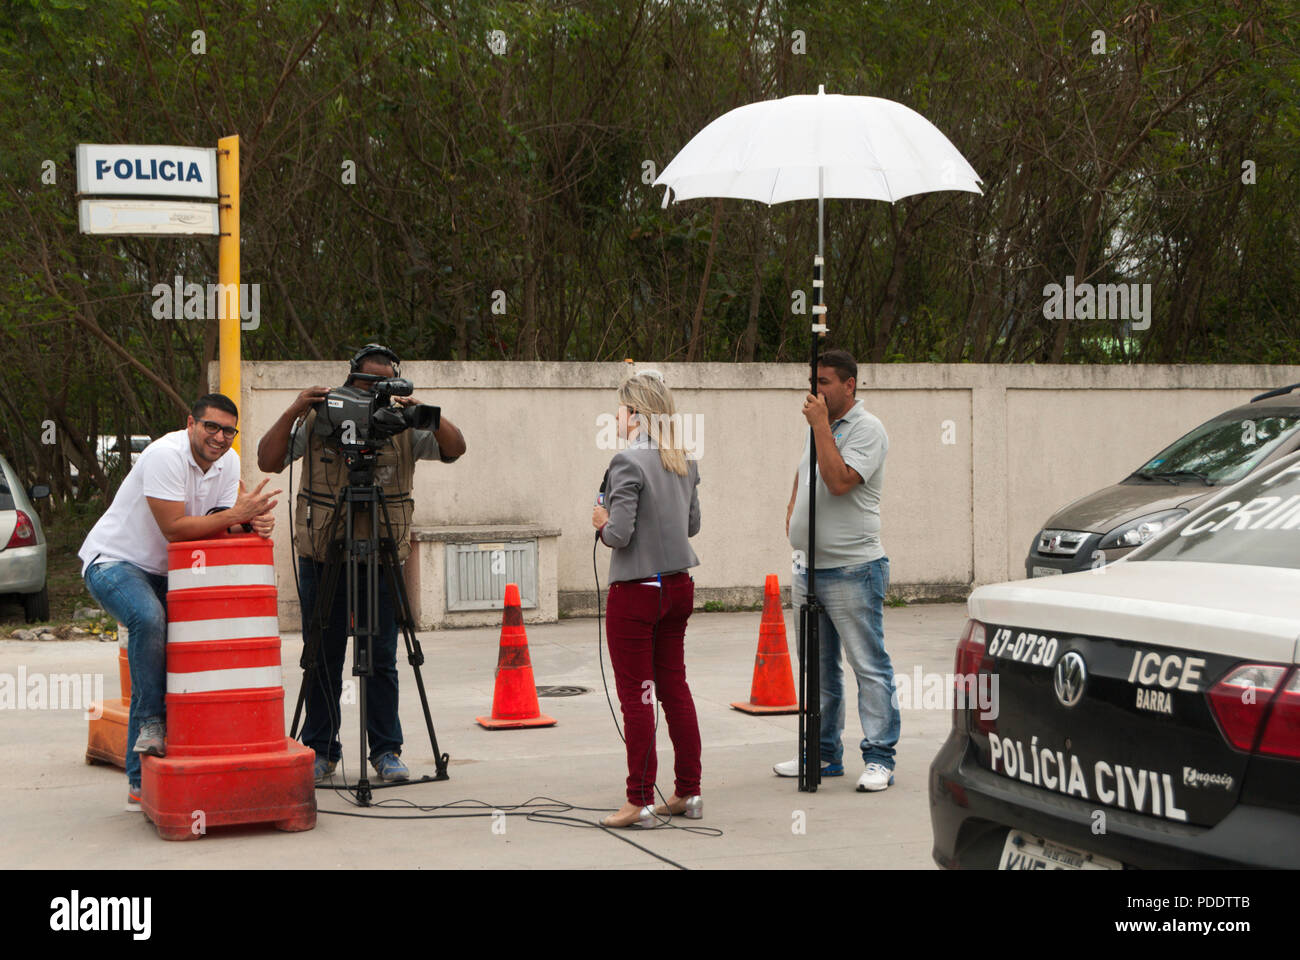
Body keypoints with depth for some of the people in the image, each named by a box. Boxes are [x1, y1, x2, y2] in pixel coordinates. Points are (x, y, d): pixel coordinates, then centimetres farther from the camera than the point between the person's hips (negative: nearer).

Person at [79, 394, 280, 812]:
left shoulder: (227, 462, 1)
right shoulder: (166, 455, -23)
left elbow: (223, 526, -2)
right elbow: (174, 528, -28)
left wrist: (252, 522, -24)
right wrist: (235, 514, -29)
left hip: (163, 572, 8)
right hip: (112, 562, -8)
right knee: (149, 619, -37)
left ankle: (139, 782, 7)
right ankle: (151, 724, -22)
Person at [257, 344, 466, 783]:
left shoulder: (404, 427, 3)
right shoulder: (317, 421, 2)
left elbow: (455, 449, -9)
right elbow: (269, 462, -4)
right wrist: (292, 414, -16)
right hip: (322, 557, 0)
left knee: (382, 660, 2)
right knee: (323, 660, 5)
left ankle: (387, 751, 12)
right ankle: (320, 751, 16)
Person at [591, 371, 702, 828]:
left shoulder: (629, 462, -18)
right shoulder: (683, 461, 6)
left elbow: (619, 534, -20)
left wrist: (602, 522, -1)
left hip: (636, 592, -7)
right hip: (678, 586, 7)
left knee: (636, 696, -1)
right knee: (675, 687, 15)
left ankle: (640, 802, 2)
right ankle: (688, 793, 19)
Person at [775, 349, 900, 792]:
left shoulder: (867, 430, -10)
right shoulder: (817, 427, 15)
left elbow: (839, 481, -24)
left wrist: (821, 425, -18)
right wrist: (793, 509, 12)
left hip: (852, 570, -9)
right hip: (809, 568, 9)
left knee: (869, 665, -6)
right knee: (819, 668, 14)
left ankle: (879, 759, -4)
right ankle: (824, 753, 22)